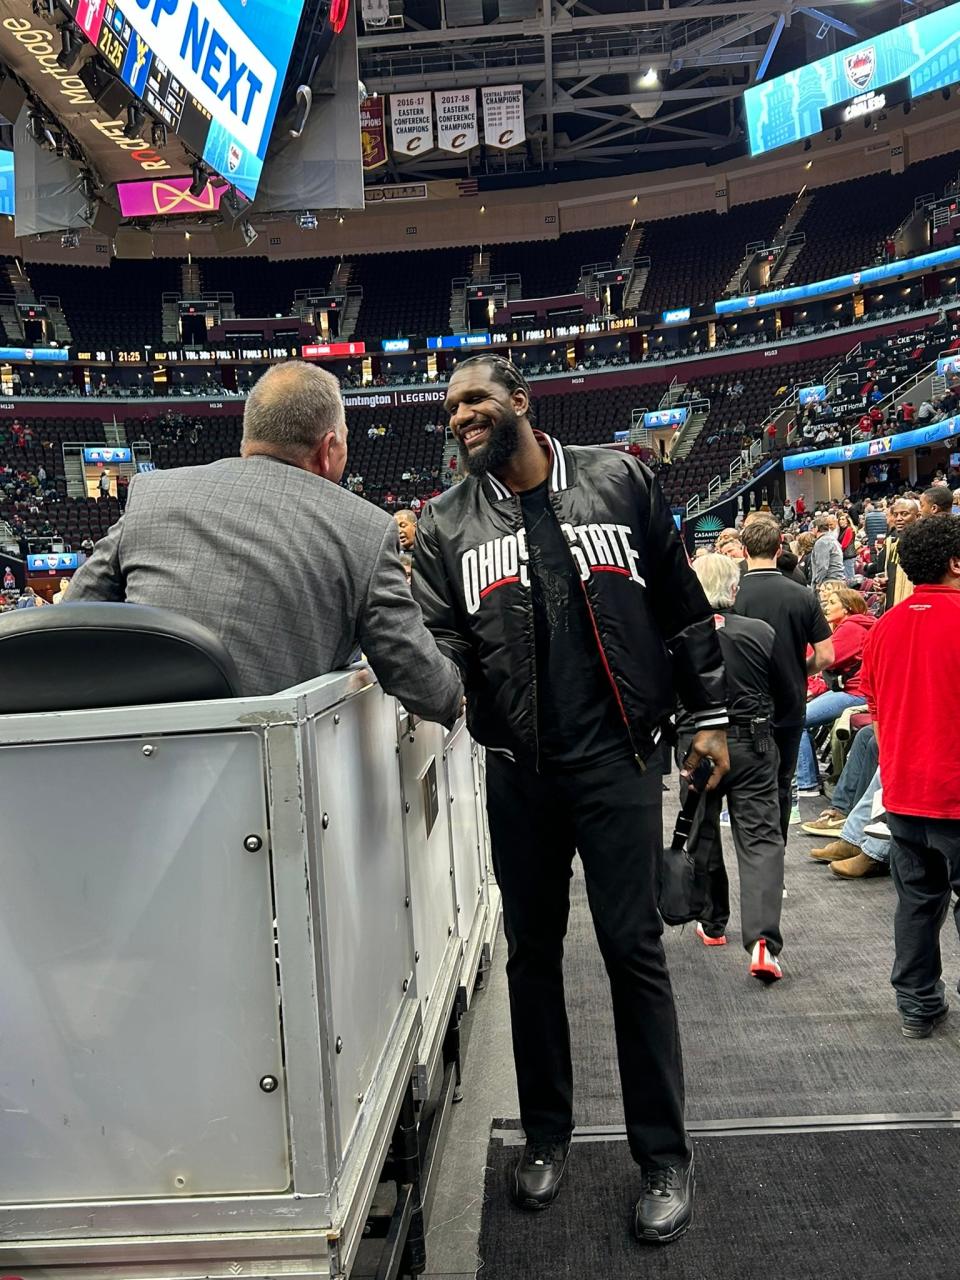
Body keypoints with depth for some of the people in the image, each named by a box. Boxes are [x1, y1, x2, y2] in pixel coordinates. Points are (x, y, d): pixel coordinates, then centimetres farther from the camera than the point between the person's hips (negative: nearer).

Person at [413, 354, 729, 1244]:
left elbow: (681, 604, 5)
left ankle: (664, 1157, 19)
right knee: (531, 949, 12)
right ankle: (546, 1133, 32)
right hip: (518, 769, 2)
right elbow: (439, 639, -2)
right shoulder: (447, 524, 6)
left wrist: (708, 714, 3)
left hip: (615, 755, -2)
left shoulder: (618, 480, 3)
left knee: (633, 948, 2)